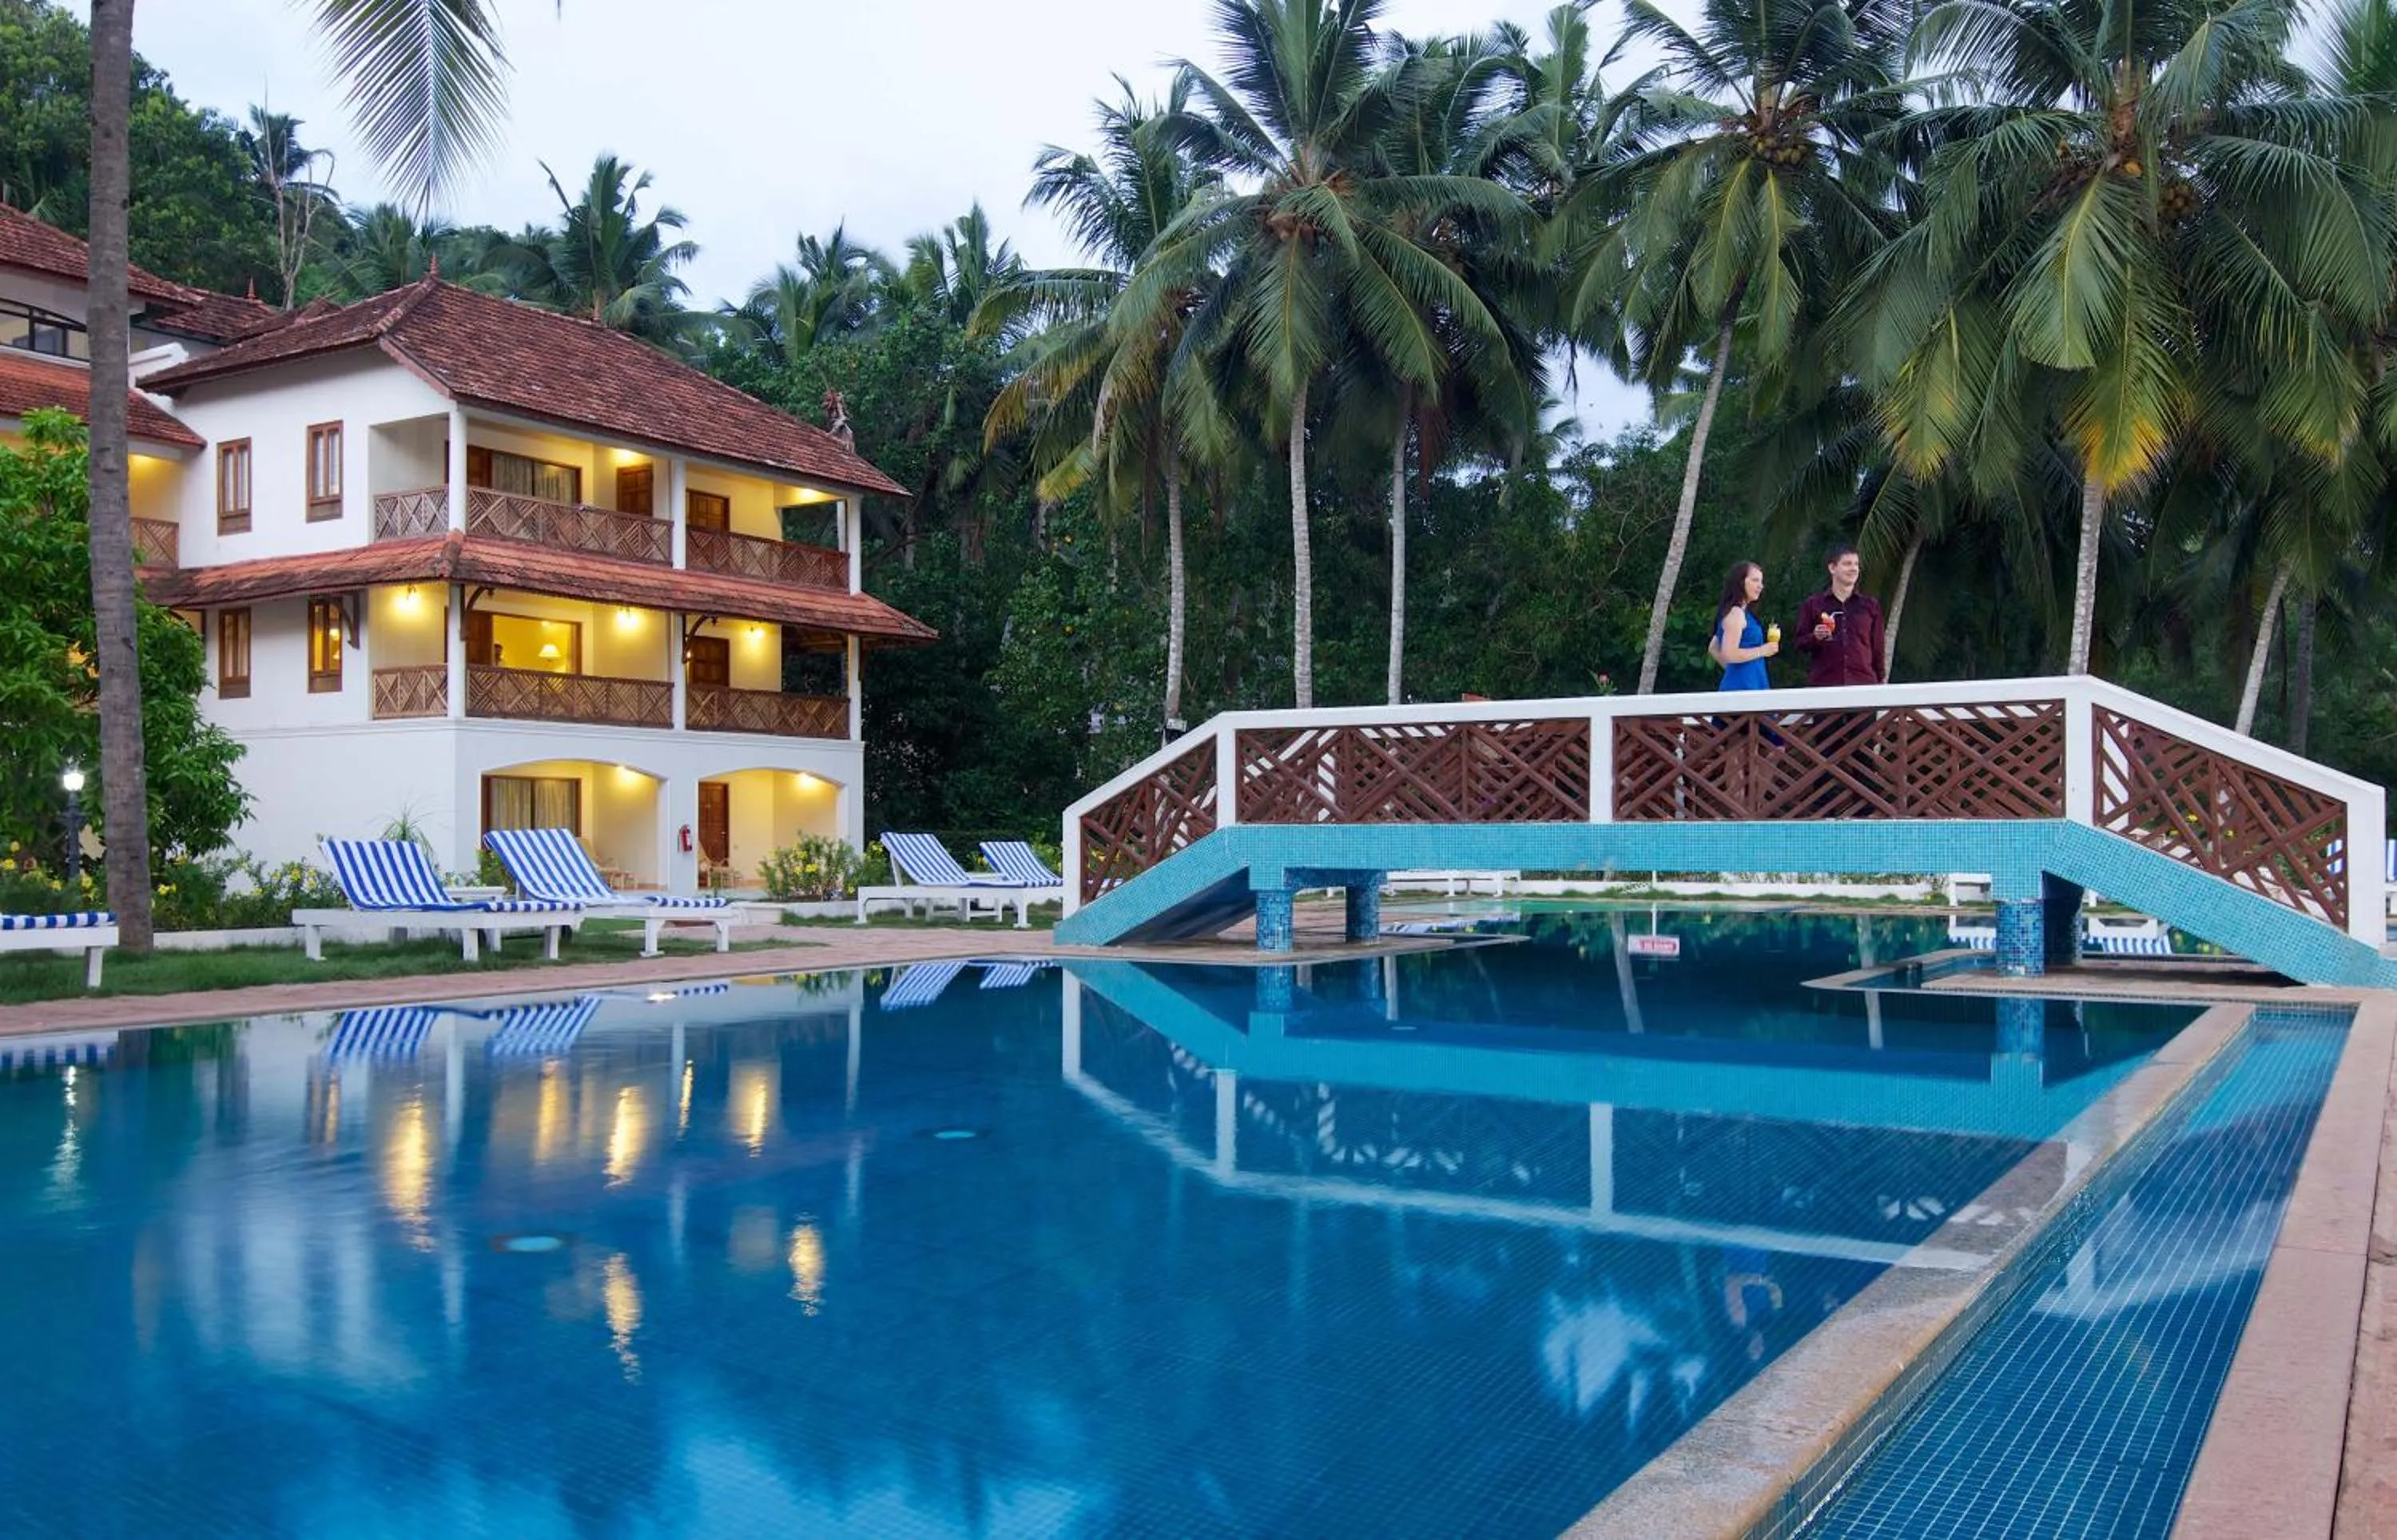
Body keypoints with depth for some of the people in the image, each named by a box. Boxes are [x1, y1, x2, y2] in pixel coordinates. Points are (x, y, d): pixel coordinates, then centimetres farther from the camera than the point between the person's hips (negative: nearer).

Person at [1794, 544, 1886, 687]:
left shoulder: (1871, 605, 13)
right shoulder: (1813, 604, 8)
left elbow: (1877, 647, 14)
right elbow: (1800, 643, 9)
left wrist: (1882, 679, 10)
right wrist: (1815, 637, -12)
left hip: (1864, 682, 2)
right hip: (1823, 684, -2)